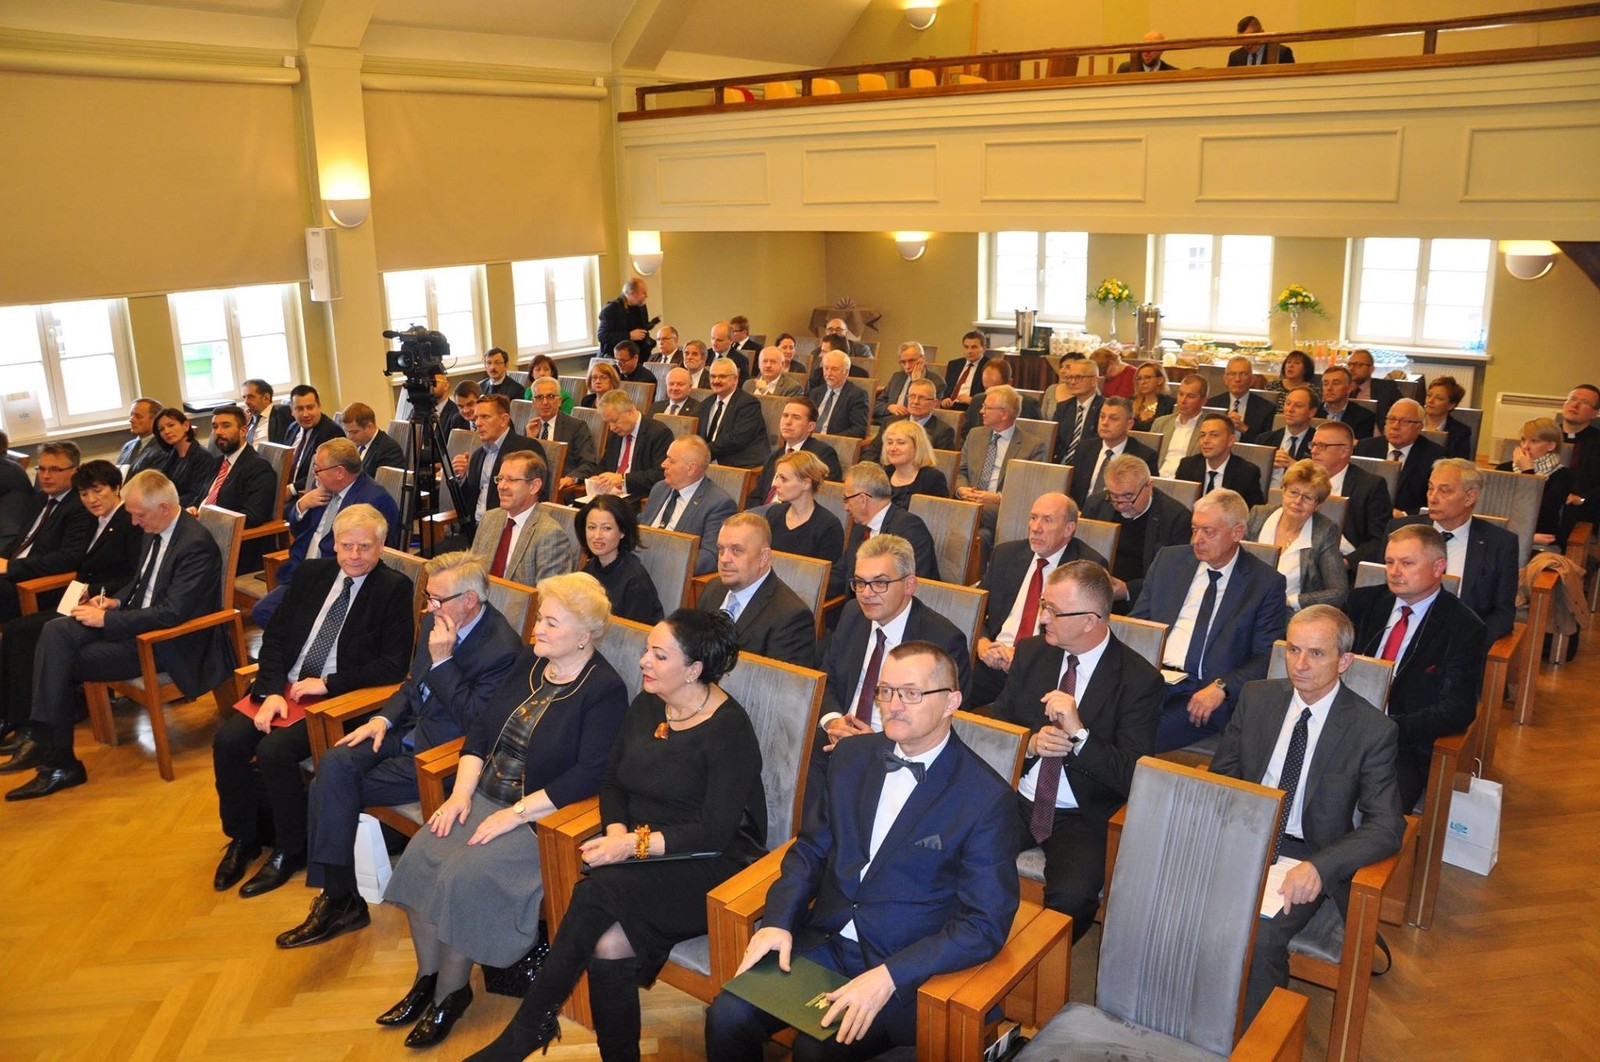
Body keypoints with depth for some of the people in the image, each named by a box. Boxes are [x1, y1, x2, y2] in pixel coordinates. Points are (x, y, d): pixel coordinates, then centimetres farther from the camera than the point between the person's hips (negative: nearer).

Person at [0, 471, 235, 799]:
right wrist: (115, 600, 3)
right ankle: (43, 739, -13)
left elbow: (172, 614, -26)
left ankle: (59, 760, 0)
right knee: (56, 631, -12)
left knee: (66, 662, -14)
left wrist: (107, 619, -21)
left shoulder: (196, 544, -22)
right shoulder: (154, 532, 6)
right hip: (136, 620, 9)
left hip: (167, 640, -9)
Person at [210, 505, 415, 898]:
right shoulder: (311, 573, 9)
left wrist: (326, 684, -15)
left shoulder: (394, 588, -7)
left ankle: (290, 850, -1)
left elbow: (394, 665, -12)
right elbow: (274, 636, 9)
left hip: (338, 697, -5)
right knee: (227, 740, -15)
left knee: (275, 751, -25)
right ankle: (242, 839, 9)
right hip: (284, 685, 6)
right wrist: (271, 691, -8)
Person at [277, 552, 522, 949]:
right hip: (409, 728, 8)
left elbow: (475, 723, -22)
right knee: (334, 765, -17)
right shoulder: (435, 621, 4)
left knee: (336, 786, -15)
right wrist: (384, 718, 2)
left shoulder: (502, 649, -21)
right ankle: (338, 896, -10)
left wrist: (443, 660, -25)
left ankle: (341, 900, 2)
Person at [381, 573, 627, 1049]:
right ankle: (427, 977, 5)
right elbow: (481, 728, 10)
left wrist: (514, 815, -22)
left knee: (464, 877, -23)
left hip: (541, 815, -7)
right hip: (484, 796, 7)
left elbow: (588, 776, -22)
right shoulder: (528, 661, 8)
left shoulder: (604, 690, -14)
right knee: (419, 856, -13)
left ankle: (452, 993, -1)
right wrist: (461, 792, -4)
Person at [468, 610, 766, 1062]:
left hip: (709, 865, -6)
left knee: (598, 892, -29)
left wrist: (633, 844, -22)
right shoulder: (645, 706, 7)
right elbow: (612, 781, 13)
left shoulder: (729, 730, -13)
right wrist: (617, 833, -7)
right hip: (640, 854, 6)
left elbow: (714, 832, -17)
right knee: (607, 943, -25)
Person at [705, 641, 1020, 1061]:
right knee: (727, 1015, -15)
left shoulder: (985, 797, -13)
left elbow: (985, 925, -15)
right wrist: (777, 922, -6)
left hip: (907, 968, -4)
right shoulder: (853, 757, 5)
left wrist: (888, 976, -24)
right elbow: (810, 850, 12)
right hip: (825, 941, 5)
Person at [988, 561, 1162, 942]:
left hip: (1083, 819, -4)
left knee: (1071, 897, -31)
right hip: (1017, 801, 4)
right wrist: (1031, 743, -10)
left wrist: (1079, 732, -25)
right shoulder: (1031, 652, 5)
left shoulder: (1139, 680, -9)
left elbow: (1131, 778, -12)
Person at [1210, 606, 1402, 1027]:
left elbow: (1387, 827, -11)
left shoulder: (1373, 730, -8)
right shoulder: (1256, 698, 3)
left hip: (1305, 857, -3)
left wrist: (1318, 866, -26)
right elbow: (1220, 776, 11)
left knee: (1260, 936, -30)